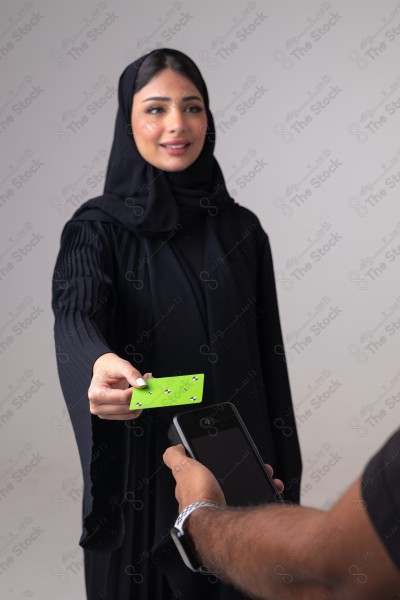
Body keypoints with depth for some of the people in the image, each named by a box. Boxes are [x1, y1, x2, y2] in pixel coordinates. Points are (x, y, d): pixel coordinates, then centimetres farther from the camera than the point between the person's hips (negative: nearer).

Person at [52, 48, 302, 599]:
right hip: (142, 468, -2)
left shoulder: (242, 228, 3)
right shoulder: (98, 227, -6)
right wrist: (99, 365, -49)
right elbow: (75, 313, -26)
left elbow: (268, 353, 5)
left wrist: (281, 473, 3)